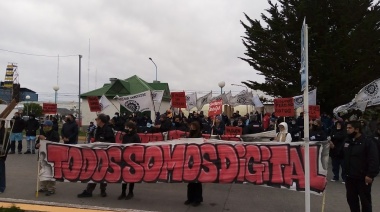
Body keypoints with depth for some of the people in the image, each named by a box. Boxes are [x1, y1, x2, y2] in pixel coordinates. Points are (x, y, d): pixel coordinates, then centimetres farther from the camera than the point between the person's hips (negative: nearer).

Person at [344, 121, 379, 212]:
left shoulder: (368, 141, -13)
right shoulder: (347, 141, 9)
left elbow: (374, 160, -17)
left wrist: (370, 175, -21)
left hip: (363, 177, -6)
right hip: (350, 177, 7)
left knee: (365, 199, 5)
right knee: (351, 198, 14)